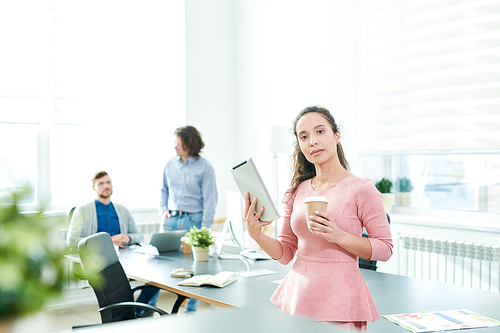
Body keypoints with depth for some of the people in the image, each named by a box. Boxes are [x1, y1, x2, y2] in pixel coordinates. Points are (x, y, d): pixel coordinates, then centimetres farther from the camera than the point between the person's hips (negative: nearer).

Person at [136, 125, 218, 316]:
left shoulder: (205, 168, -7)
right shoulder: (171, 164, 7)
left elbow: (209, 201, -8)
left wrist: (204, 231, -12)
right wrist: (163, 210, 4)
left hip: (194, 220, -4)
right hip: (171, 219, 4)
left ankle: (191, 311, 18)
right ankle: (146, 307, 14)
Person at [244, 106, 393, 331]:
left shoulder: (361, 189, -8)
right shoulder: (298, 191, 5)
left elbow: (385, 249, -7)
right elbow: (285, 252, 8)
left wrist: (339, 236, -19)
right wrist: (256, 234, -10)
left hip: (339, 299, -4)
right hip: (296, 293, 4)